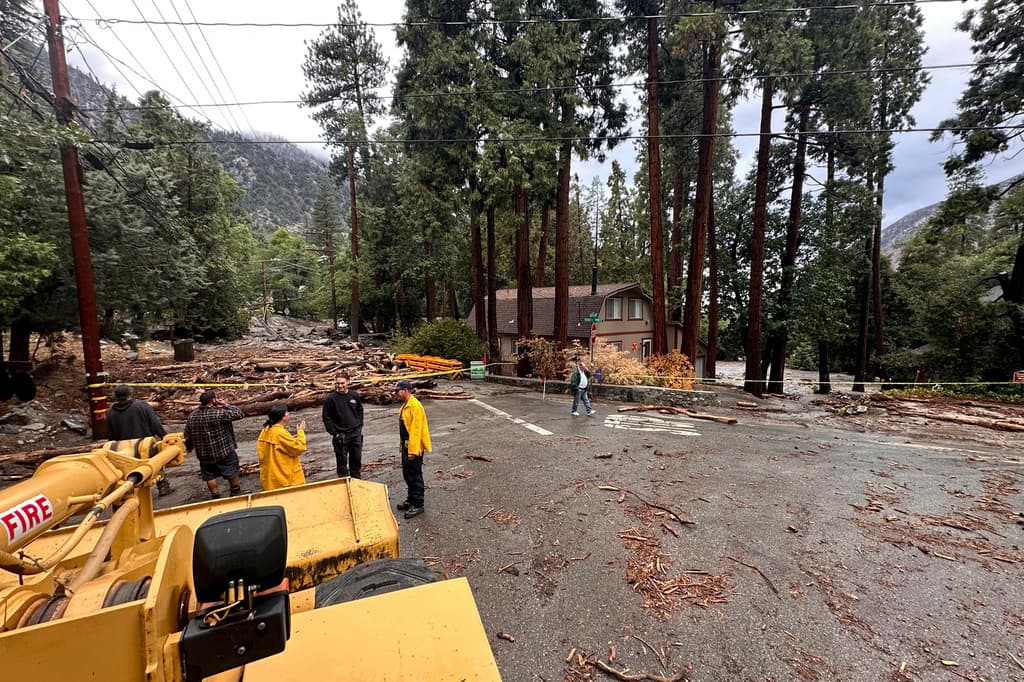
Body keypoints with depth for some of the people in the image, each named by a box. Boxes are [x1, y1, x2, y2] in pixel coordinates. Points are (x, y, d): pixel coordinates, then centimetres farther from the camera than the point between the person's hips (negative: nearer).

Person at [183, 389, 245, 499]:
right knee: (232, 474, 14)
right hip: (224, 452, -4)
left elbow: (188, 437, 5)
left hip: (204, 455, 5)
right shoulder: (219, 413, -22)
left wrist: (189, 448, 24)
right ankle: (236, 493, 28)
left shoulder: (191, 417, -3)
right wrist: (226, 405, -8)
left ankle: (215, 497, 25)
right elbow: (240, 414, -17)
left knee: (210, 477, 17)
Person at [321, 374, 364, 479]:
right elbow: (327, 418, -6)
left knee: (357, 459, 13)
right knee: (342, 461, 5)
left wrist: (359, 426, 8)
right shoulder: (330, 398, -10)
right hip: (341, 435, -3)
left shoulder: (354, 395, 1)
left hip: (356, 433, 4)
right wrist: (334, 433, -9)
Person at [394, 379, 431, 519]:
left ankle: (418, 505, 12)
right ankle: (411, 499, 34)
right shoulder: (405, 405, 11)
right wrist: (404, 447, 18)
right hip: (406, 446, 10)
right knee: (407, 475, 19)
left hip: (414, 448, -10)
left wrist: (413, 450, -24)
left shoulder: (415, 406, -21)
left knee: (415, 476, 1)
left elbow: (416, 430, -24)